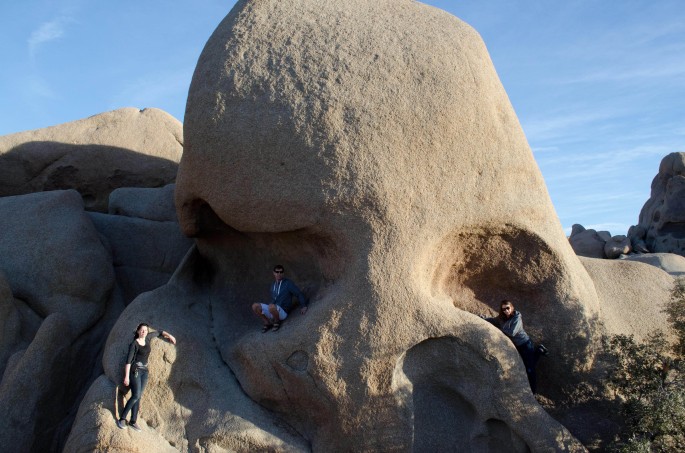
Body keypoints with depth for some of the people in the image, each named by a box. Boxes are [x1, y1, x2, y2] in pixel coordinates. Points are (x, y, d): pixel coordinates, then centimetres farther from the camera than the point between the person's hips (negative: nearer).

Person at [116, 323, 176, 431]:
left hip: (144, 371, 6)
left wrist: (169, 336, 15)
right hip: (135, 370, -6)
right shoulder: (134, 344, -10)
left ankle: (133, 421, 8)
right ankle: (122, 419, -6)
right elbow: (128, 360, -12)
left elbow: (159, 332, 24)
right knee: (136, 396, -15)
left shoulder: (147, 338, 6)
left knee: (138, 397, 4)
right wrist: (126, 376, -16)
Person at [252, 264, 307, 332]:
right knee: (255, 306, -15)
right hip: (273, 309, 6)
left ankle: (277, 321, -7)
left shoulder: (288, 283, -5)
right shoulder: (273, 285, 14)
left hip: (282, 312, -6)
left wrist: (303, 306, -12)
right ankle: (267, 322, 3)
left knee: (271, 307, -39)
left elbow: (299, 294, -4)